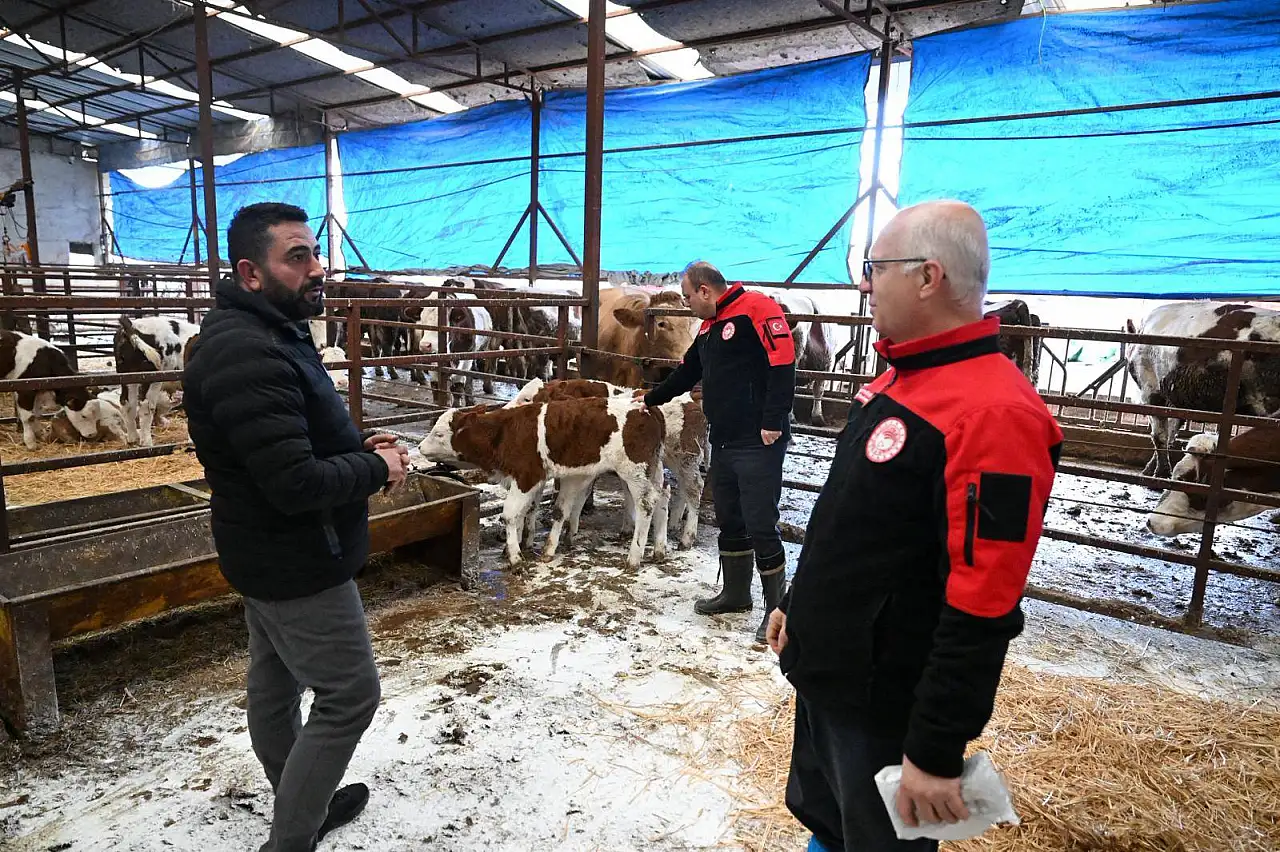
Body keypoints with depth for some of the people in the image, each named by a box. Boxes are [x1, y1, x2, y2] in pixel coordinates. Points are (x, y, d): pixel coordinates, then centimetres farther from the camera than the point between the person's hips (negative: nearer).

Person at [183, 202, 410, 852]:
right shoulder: (249, 355, -27)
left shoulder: (262, 334, 8)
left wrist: (358, 445, 1)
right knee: (349, 697, 2)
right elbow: (297, 484, -31)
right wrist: (376, 467, -15)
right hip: (298, 562, -10)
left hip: (270, 554, 10)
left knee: (274, 684, 22)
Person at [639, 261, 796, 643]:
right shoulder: (709, 327, 18)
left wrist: (773, 422, -22)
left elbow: (782, 364, -19)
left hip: (758, 444, -9)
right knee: (729, 521, 16)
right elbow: (687, 372, 30)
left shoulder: (756, 309, -11)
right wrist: (652, 398, 37)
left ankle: (777, 608, 10)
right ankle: (736, 593, 32)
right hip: (723, 442, 9)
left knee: (760, 525, -5)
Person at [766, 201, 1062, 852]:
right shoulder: (899, 380, 5)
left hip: (885, 711, -8)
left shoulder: (993, 415, -25)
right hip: (824, 677, 8)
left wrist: (935, 753, -20)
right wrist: (800, 603, 19)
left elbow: (982, 612, -26)